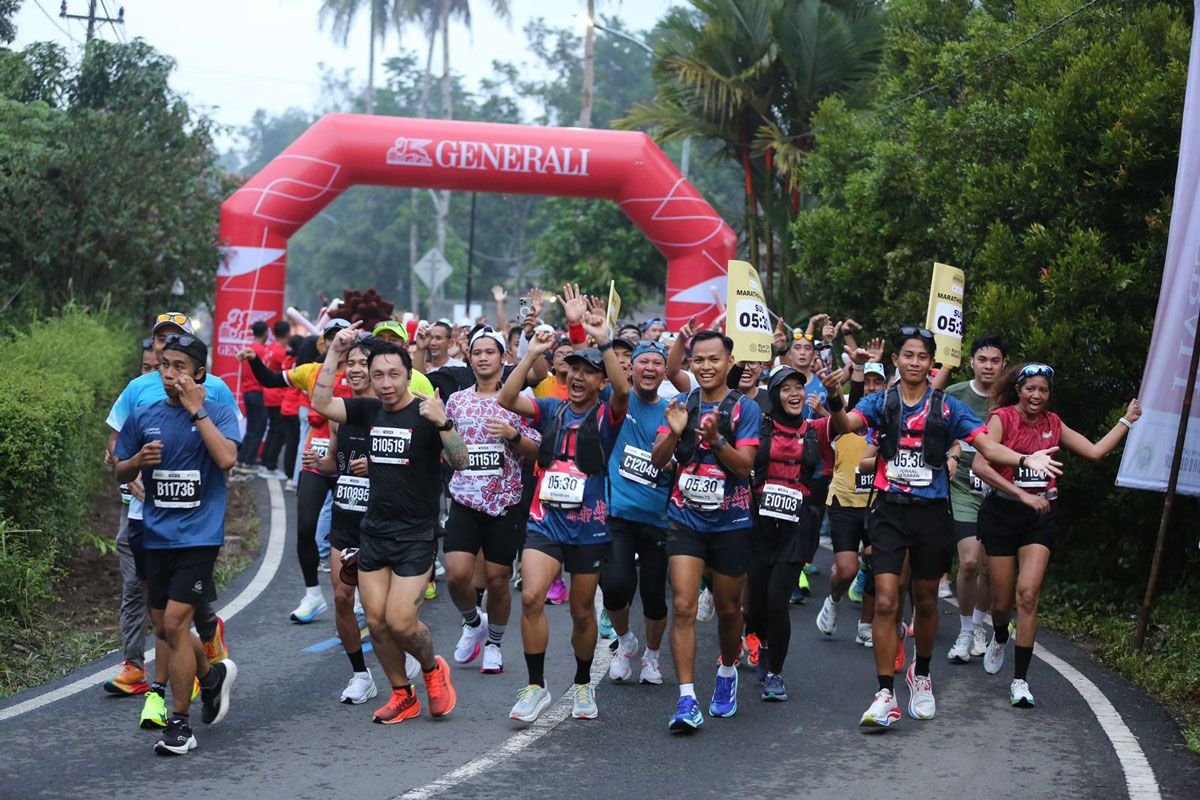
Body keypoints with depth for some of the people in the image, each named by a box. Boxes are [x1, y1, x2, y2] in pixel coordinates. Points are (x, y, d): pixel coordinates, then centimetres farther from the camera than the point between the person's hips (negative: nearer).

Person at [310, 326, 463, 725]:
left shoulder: (426, 414, -10)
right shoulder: (369, 410, 6)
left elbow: (460, 461, -19)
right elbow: (321, 403, 1)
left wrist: (443, 423, -36)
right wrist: (335, 351, -4)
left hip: (416, 536, -5)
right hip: (374, 531, 5)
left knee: (400, 621, -11)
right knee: (376, 621, 4)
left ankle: (433, 668, 19)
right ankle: (403, 696, 21)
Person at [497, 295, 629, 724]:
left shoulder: (607, 415, -3)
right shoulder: (552, 409, 6)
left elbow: (623, 389, -25)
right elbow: (506, 399, -8)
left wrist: (603, 340, -30)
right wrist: (532, 354, -15)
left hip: (589, 526, -2)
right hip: (545, 519, 2)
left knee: (582, 611, 10)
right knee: (531, 596, -15)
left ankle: (583, 685, 31)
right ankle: (536, 686, -3)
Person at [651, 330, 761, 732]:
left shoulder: (745, 408, -5)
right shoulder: (682, 404, 3)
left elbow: (745, 465, -14)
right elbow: (657, 460, -1)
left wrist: (715, 439, -30)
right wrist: (674, 432, -20)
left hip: (731, 522, -1)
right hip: (685, 519, 1)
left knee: (728, 608, 12)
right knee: (683, 606, -12)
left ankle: (728, 673, 40)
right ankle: (686, 700, -13)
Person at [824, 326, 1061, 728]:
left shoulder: (947, 407, 2)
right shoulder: (880, 402, 1)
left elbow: (987, 446, -3)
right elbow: (846, 425, -17)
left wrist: (1025, 459, -21)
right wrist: (834, 400, -39)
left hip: (932, 513, 1)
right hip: (890, 510, -1)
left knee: (926, 602, 13)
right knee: (886, 602, -10)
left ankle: (921, 675, 36)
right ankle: (885, 695, -6)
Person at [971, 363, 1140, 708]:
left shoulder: (1053, 424, 11)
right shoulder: (1002, 418, -5)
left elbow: (1095, 451, 15)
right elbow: (980, 465, -18)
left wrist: (1127, 420, 16)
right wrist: (1024, 496, -22)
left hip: (1040, 518, 2)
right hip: (1001, 512, -2)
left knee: (1028, 592, -15)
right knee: (1002, 600, 5)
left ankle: (1020, 680, -12)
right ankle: (1000, 637, 43)